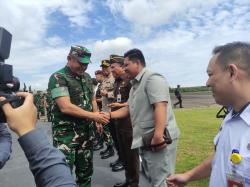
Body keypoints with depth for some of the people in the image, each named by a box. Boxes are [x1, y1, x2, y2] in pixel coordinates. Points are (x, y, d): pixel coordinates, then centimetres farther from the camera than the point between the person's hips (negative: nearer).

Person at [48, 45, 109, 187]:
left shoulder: (87, 77, 9)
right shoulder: (58, 77, -13)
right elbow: (66, 107, -22)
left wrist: (98, 119, 7)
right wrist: (93, 116, -19)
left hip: (87, 130, 6)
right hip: (66, 131, -6)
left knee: (86, 170, 17)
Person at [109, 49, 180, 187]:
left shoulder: (152, 78, -13)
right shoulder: (135, 84, 18)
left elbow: (160, 106, -24)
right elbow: (129, 109, 19)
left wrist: (158, 136, -31)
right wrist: (109, 115, 9)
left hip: (158, 139, -10)